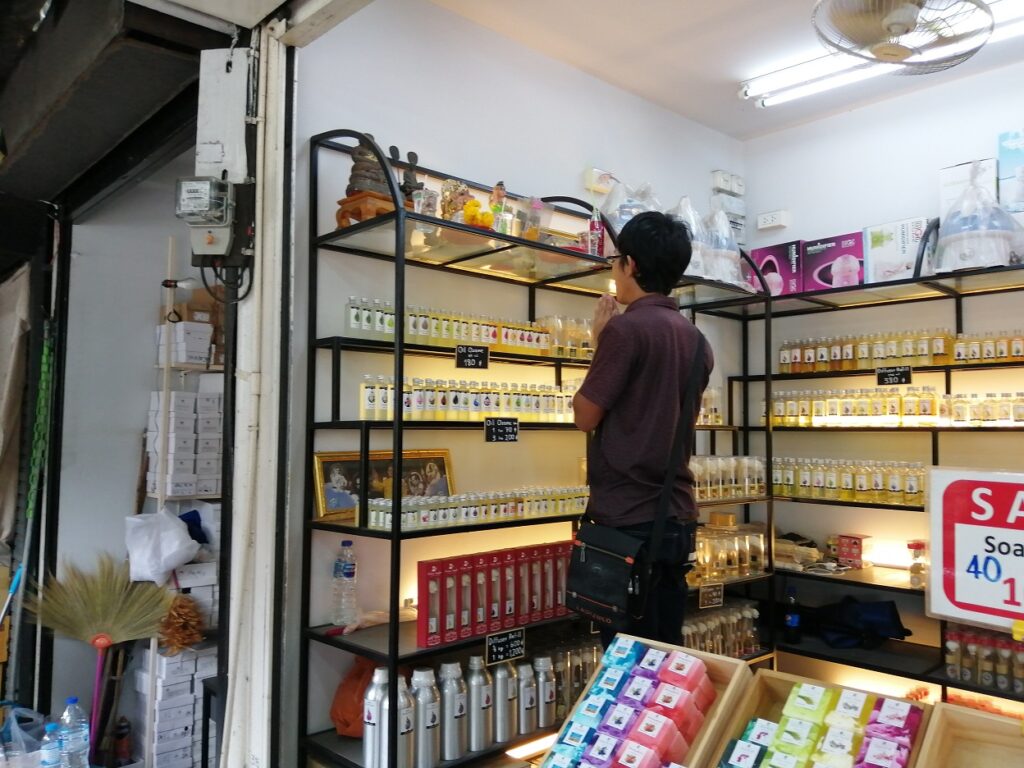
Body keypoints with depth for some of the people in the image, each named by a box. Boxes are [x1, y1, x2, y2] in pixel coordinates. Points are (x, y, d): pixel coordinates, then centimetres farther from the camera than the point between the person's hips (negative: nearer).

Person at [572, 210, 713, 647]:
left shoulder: (626, 328, -14)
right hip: (675, 517, 8)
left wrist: (599, 342, 3)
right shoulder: (695, 340, 10)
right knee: (667, 653, 16)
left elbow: (585, 416, -7)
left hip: (627, 519, -8)